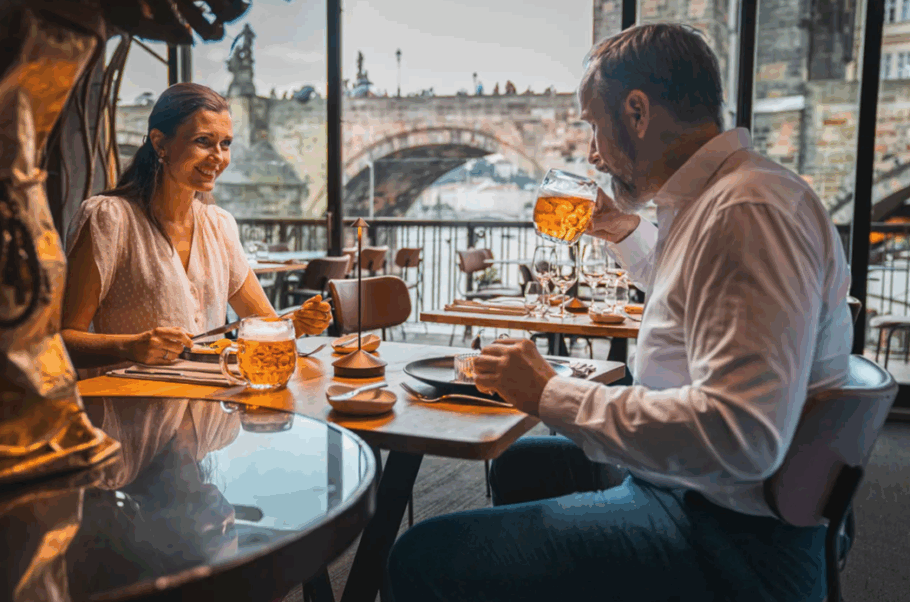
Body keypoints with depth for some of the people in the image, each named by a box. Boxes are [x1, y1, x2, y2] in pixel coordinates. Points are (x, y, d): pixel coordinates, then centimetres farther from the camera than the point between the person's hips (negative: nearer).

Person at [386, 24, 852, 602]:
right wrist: (629, 233, 20)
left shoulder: (747, 211, -24)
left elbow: (740, 436, -33)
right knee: (520, 465, 30)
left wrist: (553, 394, -26)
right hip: (687, 484, 11)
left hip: (730, 541, -10)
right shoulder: (715, 195, 11)